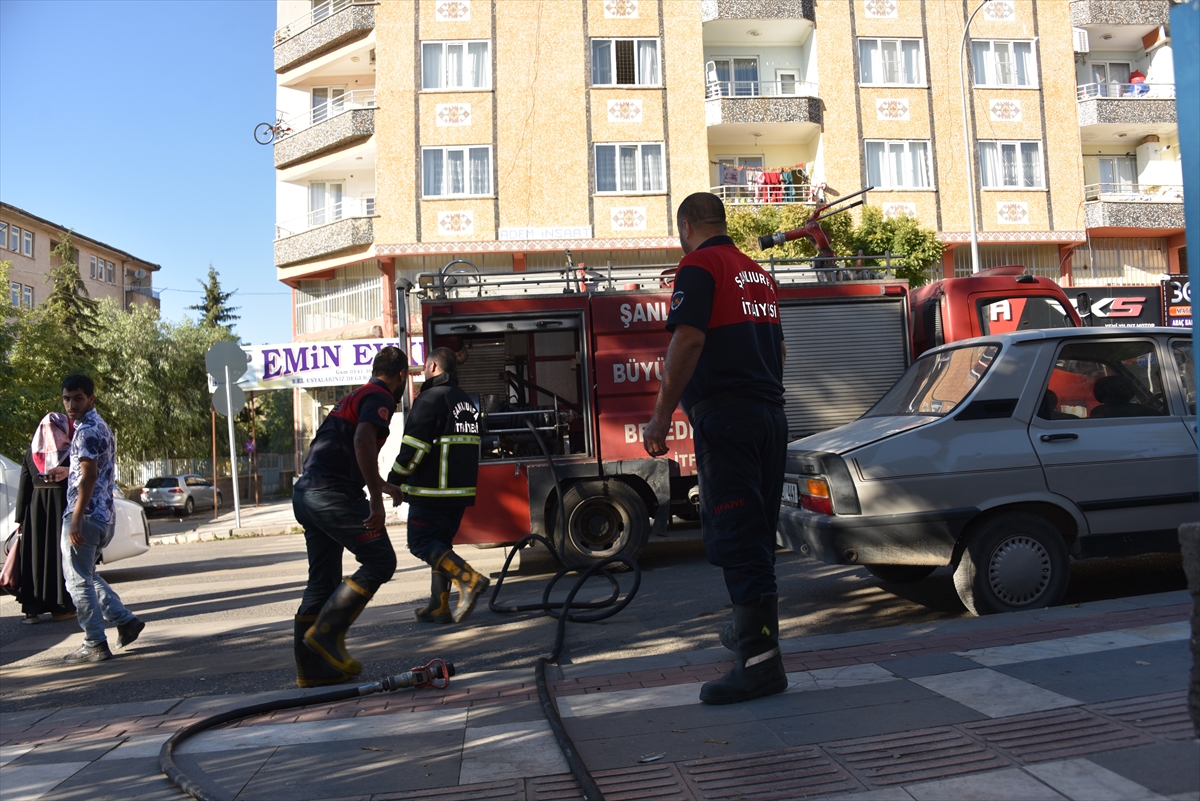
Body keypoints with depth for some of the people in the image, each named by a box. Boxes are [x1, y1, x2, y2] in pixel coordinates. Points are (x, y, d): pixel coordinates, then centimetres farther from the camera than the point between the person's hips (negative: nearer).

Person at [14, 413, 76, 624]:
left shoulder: (32, 451, 6)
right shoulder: (73, 450, -6)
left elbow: (24, 486, 7)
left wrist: (20, 518, 9)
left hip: (36, 506, 4)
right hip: (65, 504, -3)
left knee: (36, 555, 8)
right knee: (61, 554, 1)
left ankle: (33, 608, 8)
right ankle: (61, 606, 3)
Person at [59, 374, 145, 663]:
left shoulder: (87, 430, -14)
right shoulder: (101, 426, 16)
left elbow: (88, 476, -20)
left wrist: (75, 519, -21)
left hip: (86, 515, -10)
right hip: (104, 515, 10)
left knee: (78, 581, -1)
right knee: (87, 577, 20)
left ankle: (95, 645, 3)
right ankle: (125, 620, 16)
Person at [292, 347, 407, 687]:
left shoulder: (354, 397, 26)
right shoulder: (380, 398, -4)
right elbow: (363, 440, -24)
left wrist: (383, 485, 54)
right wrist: (376, 500, -24)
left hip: (306, 494, 9)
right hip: (334, 494, -9)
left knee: (323, 581, 13)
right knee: (379, 561, -3)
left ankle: (310, 668, 17)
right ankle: (326, 633, -4)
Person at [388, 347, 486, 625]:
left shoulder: (431, 398, -11)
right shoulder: (467, 402, 16)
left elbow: (414, 446, -17)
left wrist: (395, 479, -8)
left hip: (432, 490, -8)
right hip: (462, 489, 8)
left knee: (421, 542, -3)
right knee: (440, 543, 14)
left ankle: (469, 579, -19)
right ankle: (439, 607, 13)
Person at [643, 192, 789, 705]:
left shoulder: (699, 265, -6)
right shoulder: (757, 272, 19)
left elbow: (689, 339, -19)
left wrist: (662, 413, -17)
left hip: (724, 415, -9)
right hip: (771, 415, 9)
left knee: (735, 538, -7)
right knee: (759, 534, 18)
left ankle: (761, 659, -7)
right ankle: (750, 629, 33)